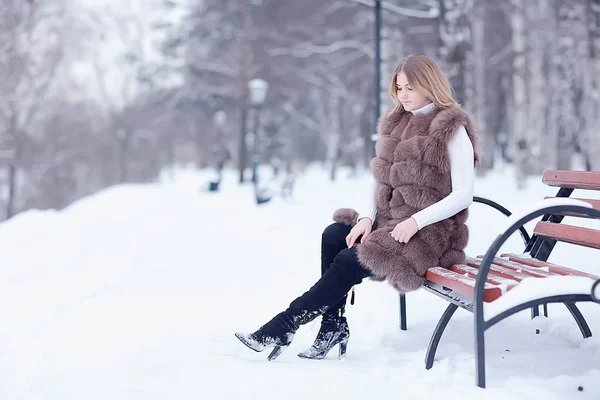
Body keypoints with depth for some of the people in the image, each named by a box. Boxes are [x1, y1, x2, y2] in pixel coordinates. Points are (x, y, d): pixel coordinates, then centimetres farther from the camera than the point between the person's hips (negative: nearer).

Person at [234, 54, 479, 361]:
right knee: (332, 236, -20)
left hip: (431, 230, -7)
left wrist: (415, 221, -21)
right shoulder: (396, 123, 13)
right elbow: (379, 179, 12)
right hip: (388, 219, 7)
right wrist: (367, 217, -7)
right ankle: (333, 328, -18)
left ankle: (283, 327, -17)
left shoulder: (453, 130, -8)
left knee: (350, 261, -24)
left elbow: (463, 195, -12)